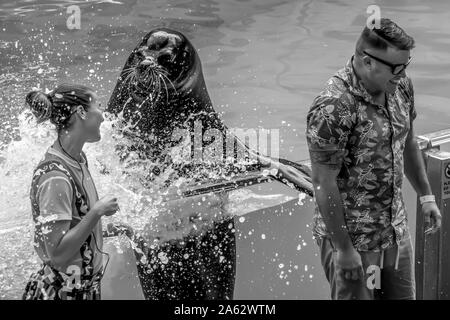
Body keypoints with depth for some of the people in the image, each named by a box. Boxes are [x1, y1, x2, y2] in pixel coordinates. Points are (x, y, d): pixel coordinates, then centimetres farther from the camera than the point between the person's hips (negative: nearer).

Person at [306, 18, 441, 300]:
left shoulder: (401, 86, -1)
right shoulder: (333, 108, -26)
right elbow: (324, 182, -22)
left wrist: (426, 195, 19)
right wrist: (344, 249, -19)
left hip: (396, 230, 7)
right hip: (351, 234, -7)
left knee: (403, 294, 17)